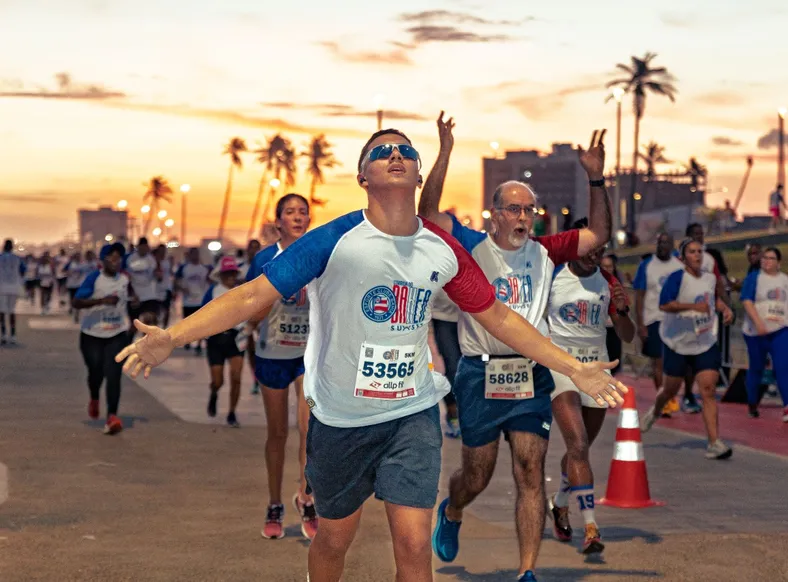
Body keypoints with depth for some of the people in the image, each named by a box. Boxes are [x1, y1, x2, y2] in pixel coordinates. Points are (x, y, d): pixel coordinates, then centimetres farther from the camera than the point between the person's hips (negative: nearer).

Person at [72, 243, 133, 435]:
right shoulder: (94, 278, -15)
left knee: (113, 375, -12)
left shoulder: (124, 279, 1)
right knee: (96, 374, 8)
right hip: (92, 335, -2)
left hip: (117, 335, 2)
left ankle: (112, 417, -17)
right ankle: (94, 400, 42)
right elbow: (75, 302, -25)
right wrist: (102, 300, -34)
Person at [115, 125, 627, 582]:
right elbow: (255, 295, -16)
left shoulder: (444, 249, -2)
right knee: (335, 537, 11)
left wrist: (575, 369, 10)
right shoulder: (335, 240, -14)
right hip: (340, 417, -2)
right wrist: (171, 337, -27)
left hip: (414, 414, 2)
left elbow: (499, 318, 10)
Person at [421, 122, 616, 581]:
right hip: (481, 375, -2)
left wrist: (597, 180, -2)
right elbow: (428, 211, -14)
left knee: (532, 475, -5)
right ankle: (451, 513, 45)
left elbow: (599, 235, 9)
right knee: (478, 476, 10)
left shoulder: (544, 252, 8)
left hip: (532, 376, 2)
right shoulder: (471, 248, -2)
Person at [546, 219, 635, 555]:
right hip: (559, 366, -4)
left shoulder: (608, 282, 4)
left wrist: (622, 310, -15)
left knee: (580, 448, 16)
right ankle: (590, 528, -23)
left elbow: (627, 337, 4)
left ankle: (560, 504, 44)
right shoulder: (550, 276, -6)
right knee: (578, 444, -19)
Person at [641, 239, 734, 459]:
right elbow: (664, 304, -27)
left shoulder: (710, 278, 5)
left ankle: (714, 443, -15)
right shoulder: (677, 278, -14)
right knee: (671, 389, 12)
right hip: (678, 343, -3)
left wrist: (725, 309, 5)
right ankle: (655, 411, 48)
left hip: (706, 344, 3)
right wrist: (694, 306, -32)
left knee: (709, 390, -11)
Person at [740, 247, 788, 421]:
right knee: (756, 369, 9)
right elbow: (746, 301, -12)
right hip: (756, 332, -2)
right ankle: (752, 405, 24)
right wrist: (758, 322, -23)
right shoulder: (754, 278, -1)